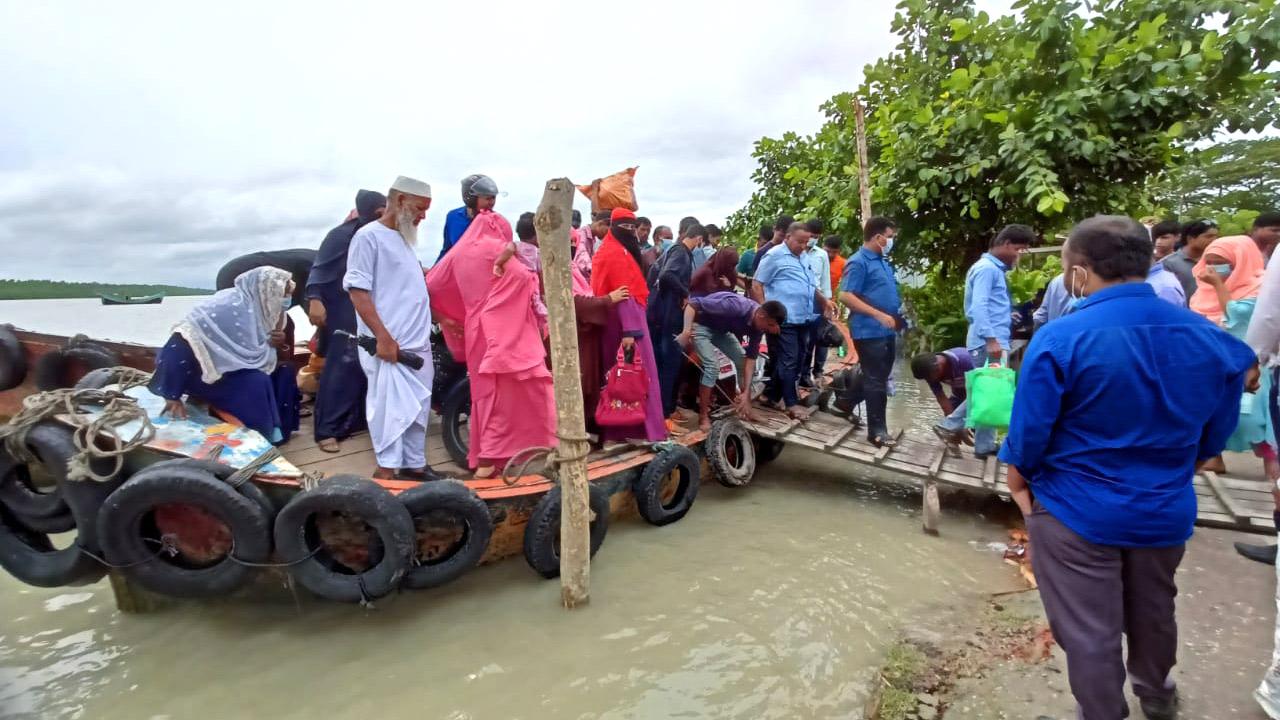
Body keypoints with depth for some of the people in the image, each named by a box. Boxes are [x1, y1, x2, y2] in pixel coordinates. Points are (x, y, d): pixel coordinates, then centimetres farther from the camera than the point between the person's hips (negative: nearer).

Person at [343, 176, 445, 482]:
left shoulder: (403, 238, 16)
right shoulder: (368, 236, -9)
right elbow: (357, 291, -15)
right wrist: (382, 337, -20)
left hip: (417, 343, 8)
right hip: (389, 345, -8)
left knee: (418, 409, 12)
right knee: (390, 408, -4)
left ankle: (414, 464, 23)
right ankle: (387, 470, 7)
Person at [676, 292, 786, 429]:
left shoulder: (758, 326, -13)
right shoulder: (736, 306, -37)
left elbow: (751, 358, -9)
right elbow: (693, 303, -36)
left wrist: (746, 392, -15)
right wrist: (686, 331, -44)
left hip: (722, 329, 7)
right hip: (701, 325, -7)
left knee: (742, 362, 2)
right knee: (712, 366, -21)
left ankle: (746, 409, 15)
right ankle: (703, 416, -10)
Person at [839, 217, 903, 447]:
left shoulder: (883, 261, 15)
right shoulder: (859, 262, -13)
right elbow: (845, 296, -21)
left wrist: (899, 312, 12)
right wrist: (879, 315, -23)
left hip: (886, 331, 9)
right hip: (869, 331, -9)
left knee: (880, 378, 17)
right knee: (876, 381, -2)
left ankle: (845, 403, 33)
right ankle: (877, 430, 8)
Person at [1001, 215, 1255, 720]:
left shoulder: (1059, 339, -23)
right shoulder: (1209, 337, -5)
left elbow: (1030, 431, -17)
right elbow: (1215, 434, 6)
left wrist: (1018, 480, 1)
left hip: (1076, 510, -6)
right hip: (1166, 509, 6)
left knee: (1088, 629, 12)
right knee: (1153, 610, 29)